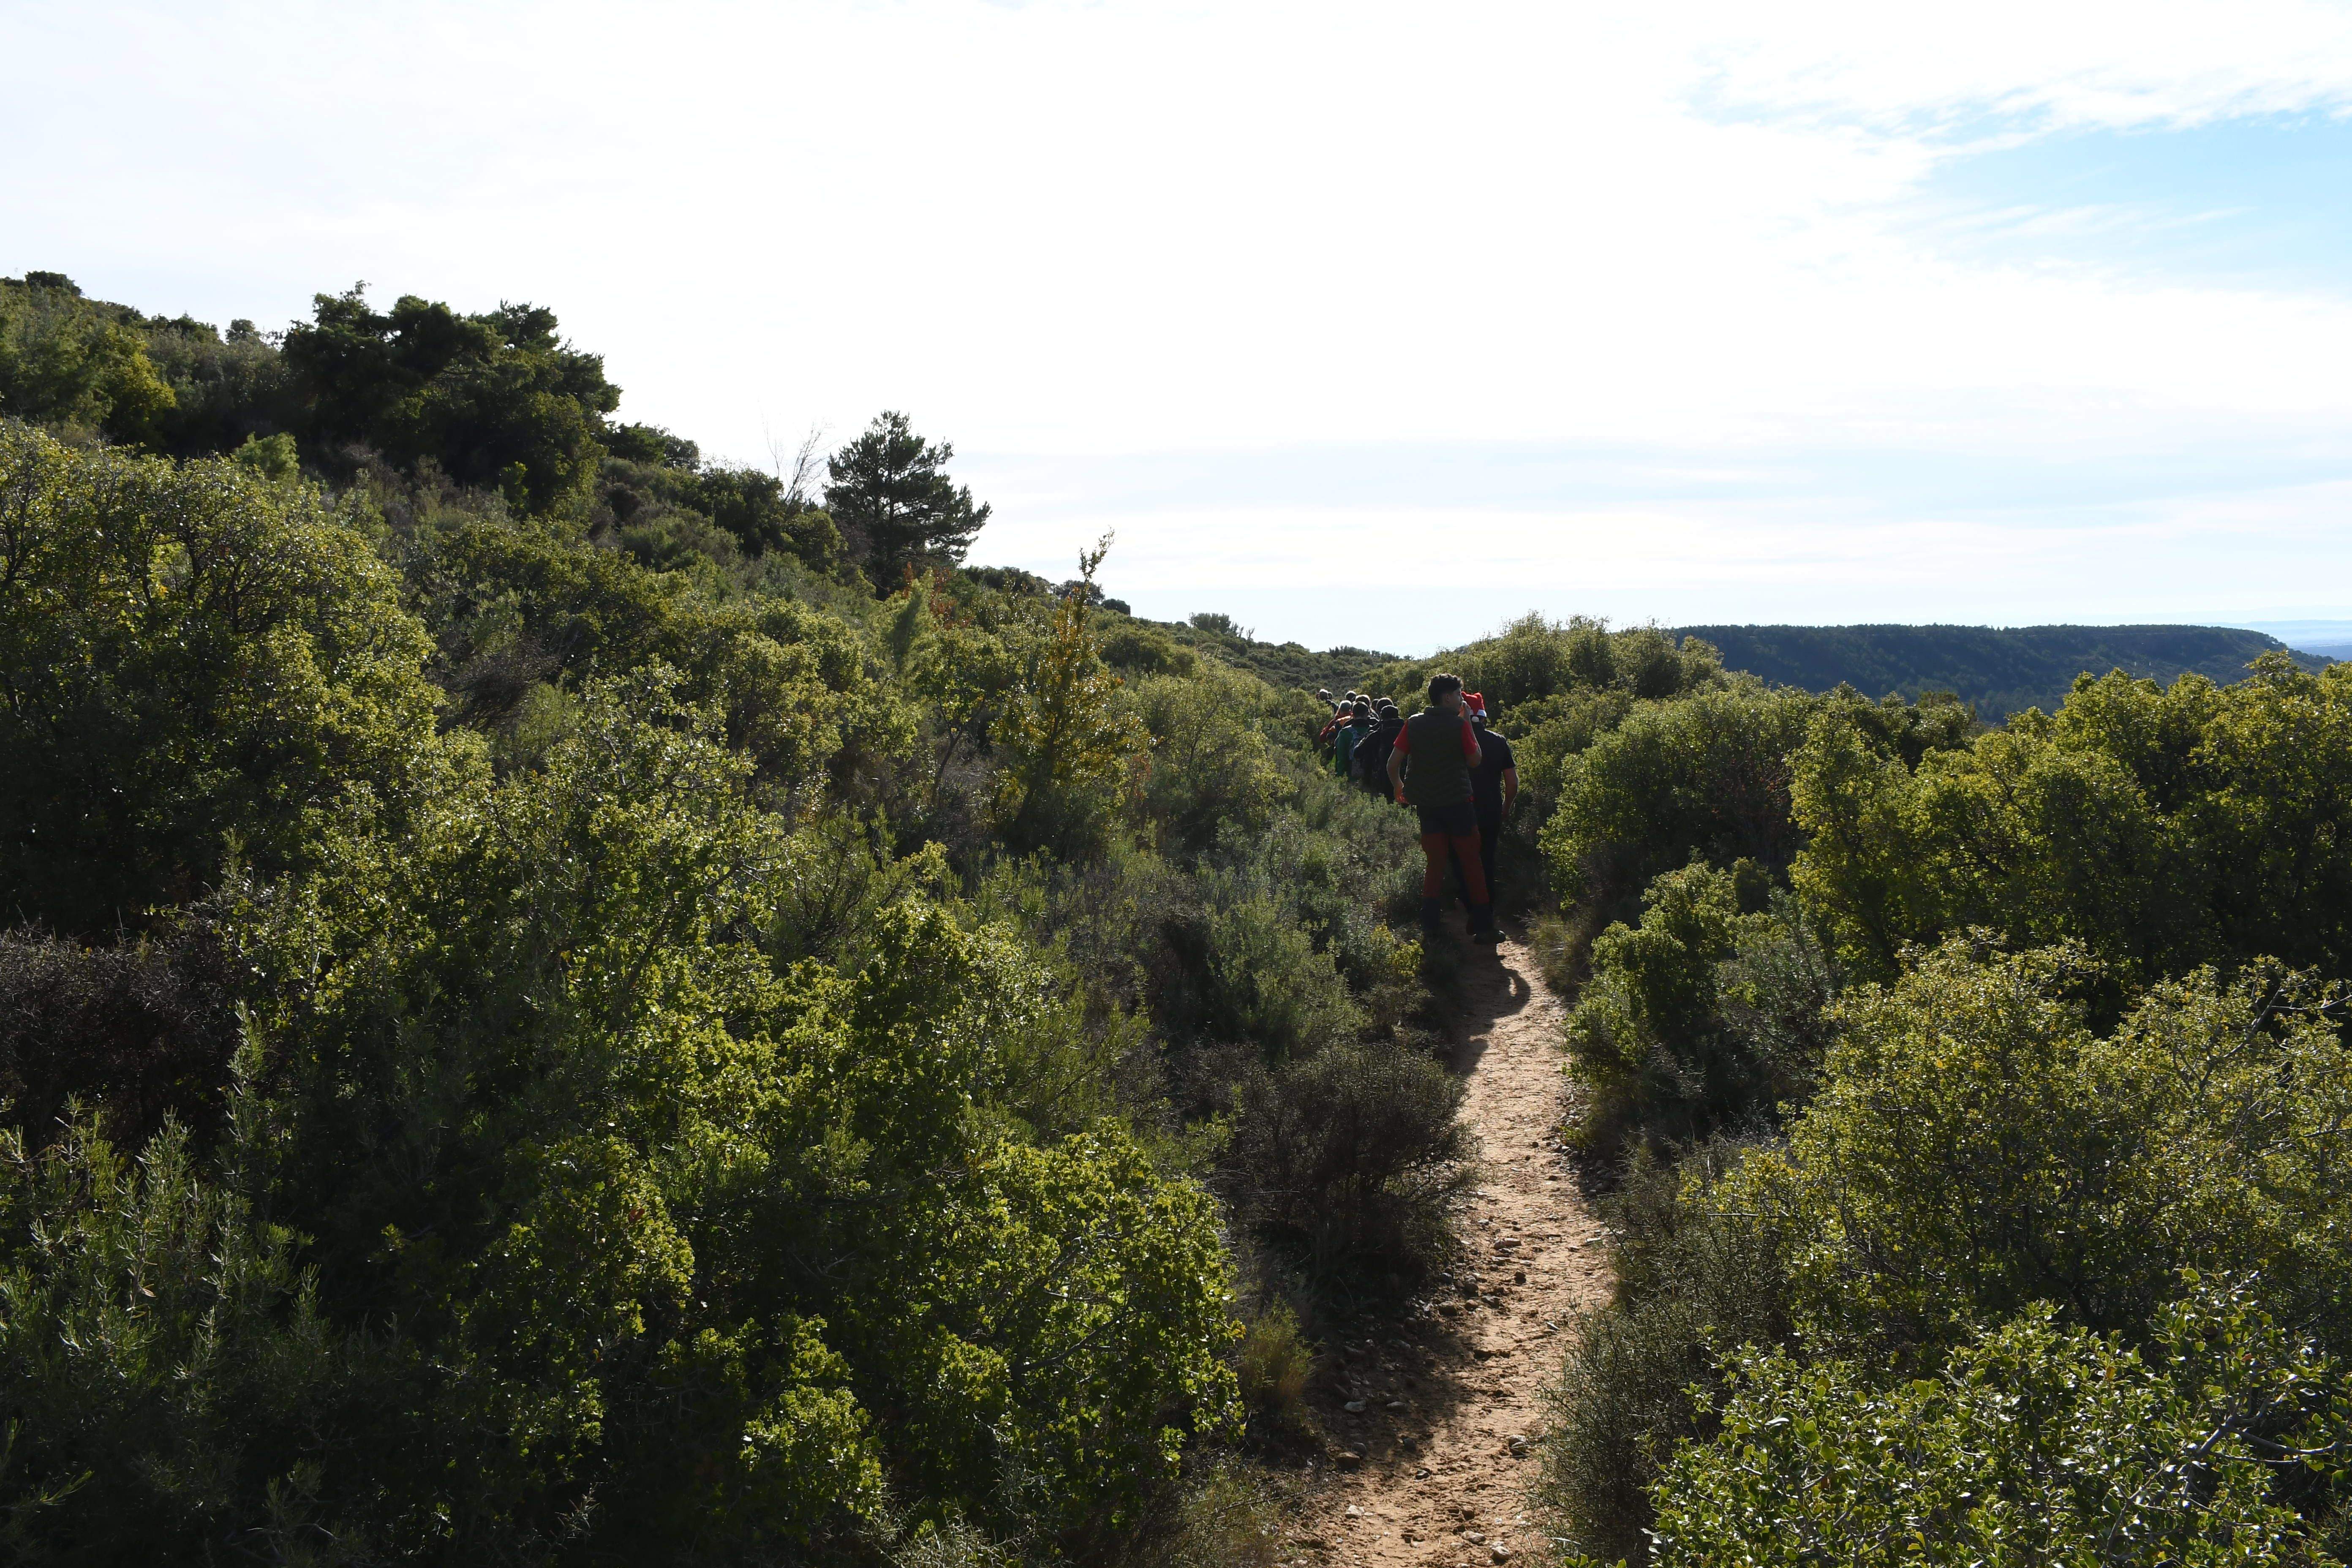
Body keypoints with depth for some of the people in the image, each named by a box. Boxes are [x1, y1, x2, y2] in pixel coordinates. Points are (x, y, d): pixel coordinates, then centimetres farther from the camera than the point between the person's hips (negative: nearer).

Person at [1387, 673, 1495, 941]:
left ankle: (1429, 925, 5)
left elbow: (1393, 762, 0)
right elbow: (1475, 760, -2)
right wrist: (1468, 724, 3)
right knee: (1471, 862, 5)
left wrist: (1398, 787, 18)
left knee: (1435, 862, 11)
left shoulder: (1413, 724, 1)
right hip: (1457, 801, -4)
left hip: (1426, 803, 4)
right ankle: (1483, 926, 6)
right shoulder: (1459, 725, -10)